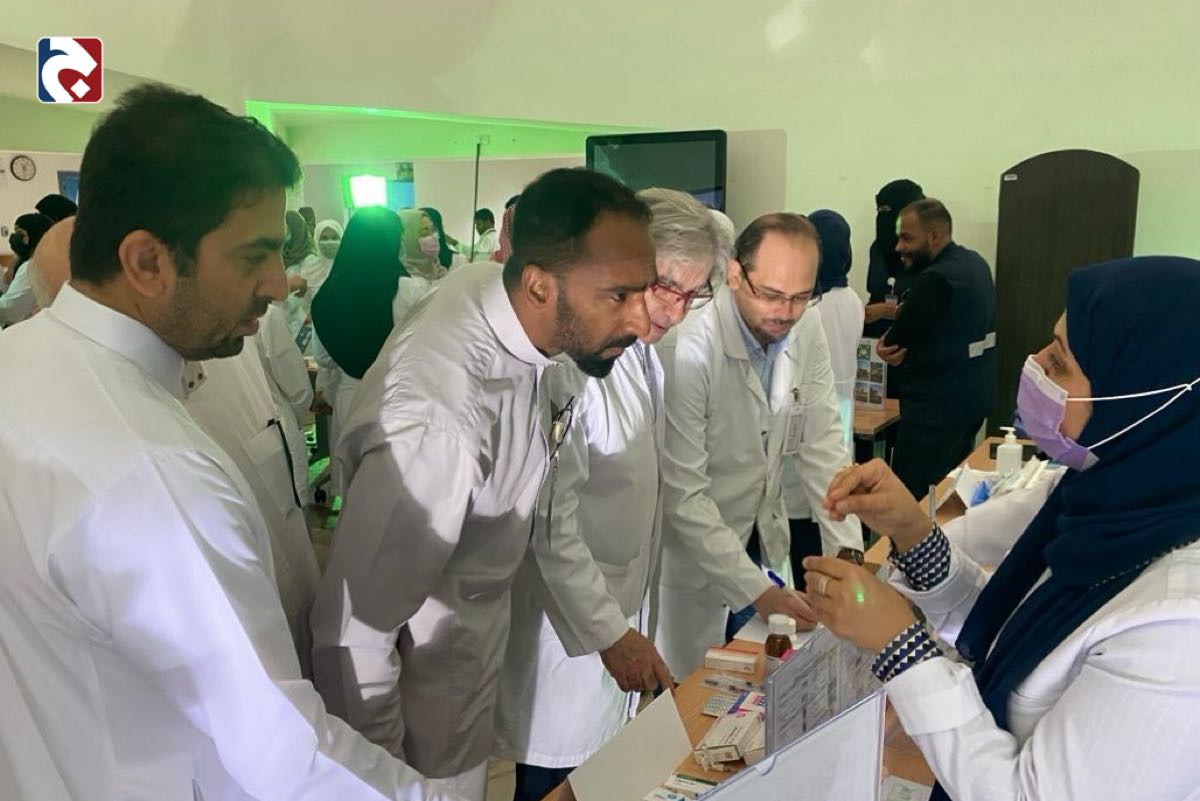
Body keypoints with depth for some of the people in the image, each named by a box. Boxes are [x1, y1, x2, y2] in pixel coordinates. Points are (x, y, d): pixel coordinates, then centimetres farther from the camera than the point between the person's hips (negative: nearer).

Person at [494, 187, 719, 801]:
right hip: (570, 620, -8)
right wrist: (609, 632, -18)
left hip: (622, 605, 8)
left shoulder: (643, 350, 4)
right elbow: (551, 523, -22)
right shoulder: (569, 360, -25)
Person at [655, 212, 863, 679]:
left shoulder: (807, 334, -10)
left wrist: (847, 552, -14)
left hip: (764, 538, 5)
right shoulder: (688, 349, -28)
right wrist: (756, 591, -29)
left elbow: (822, 446, -5)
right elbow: (683, 495, -26)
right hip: (692, 551, -5)